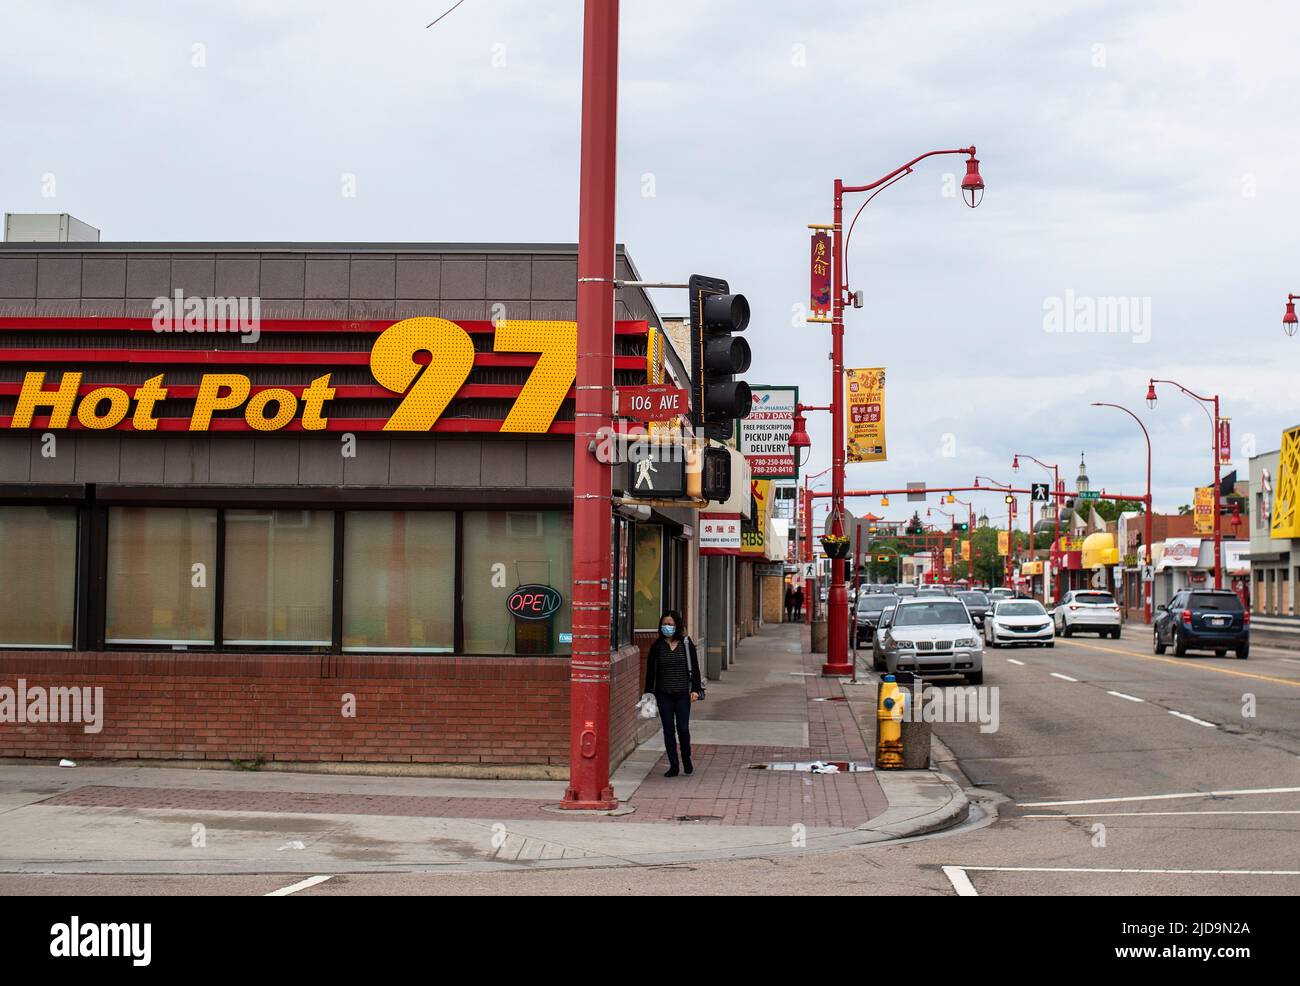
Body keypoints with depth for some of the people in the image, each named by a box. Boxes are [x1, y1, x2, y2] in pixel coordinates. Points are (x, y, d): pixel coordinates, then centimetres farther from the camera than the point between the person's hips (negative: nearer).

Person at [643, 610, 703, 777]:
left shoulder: (686, 643, 1)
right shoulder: (657, 645, 3)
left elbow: (694, 667, 3)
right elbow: (650, 670, 7)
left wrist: (695, 689, -4)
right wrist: (649, 693, 3)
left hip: (682, 694, -1)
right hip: (663, 694, 1)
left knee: (683, 728, -6)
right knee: (668, 730, 3)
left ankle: (686, 759, 20)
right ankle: (673, 766, 11)